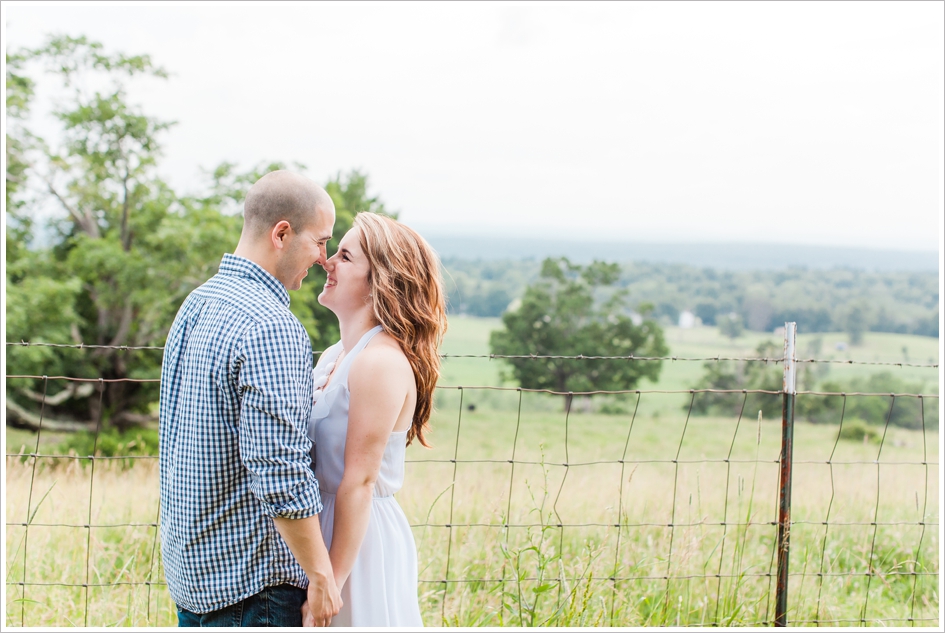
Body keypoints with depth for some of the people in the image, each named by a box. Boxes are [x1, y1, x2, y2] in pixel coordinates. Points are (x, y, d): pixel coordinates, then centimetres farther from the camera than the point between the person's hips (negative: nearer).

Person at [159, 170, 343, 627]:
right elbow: (280, 474, -25)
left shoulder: (196, 304, 9)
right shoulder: (269, 327, -21)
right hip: (250, 575, -9)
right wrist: (321, 575, -15)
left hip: (189, 559, 9)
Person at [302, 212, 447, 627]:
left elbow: (359, 482, -20)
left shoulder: (383, 362, -17)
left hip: (361, 542, -8)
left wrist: (327, 588, -19)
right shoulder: (333, 356, 10)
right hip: (319, 530, 8)